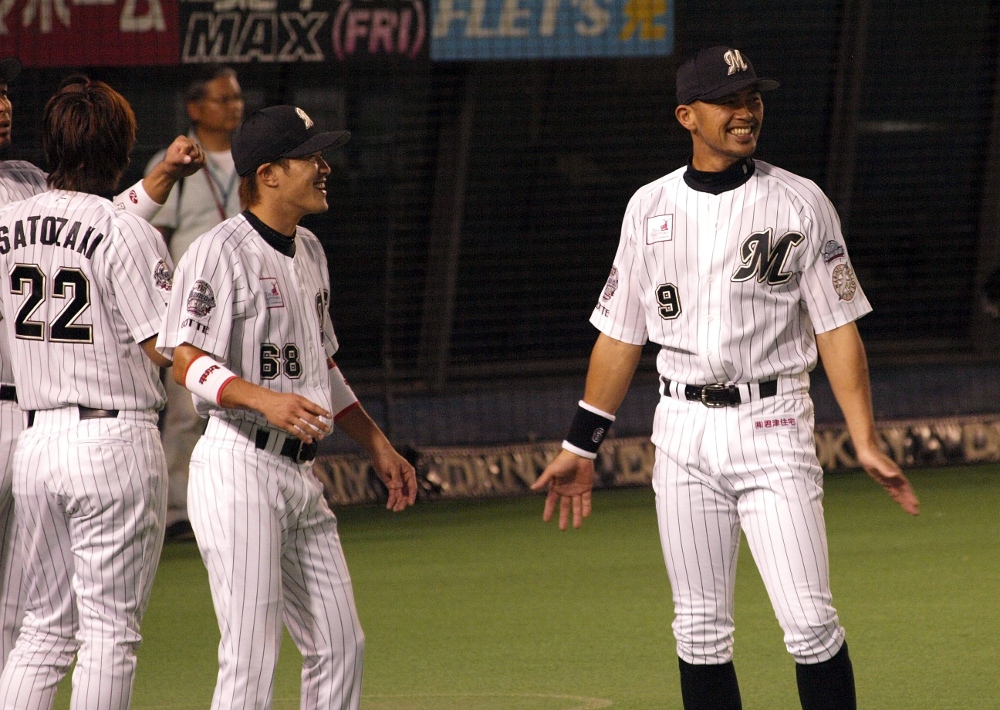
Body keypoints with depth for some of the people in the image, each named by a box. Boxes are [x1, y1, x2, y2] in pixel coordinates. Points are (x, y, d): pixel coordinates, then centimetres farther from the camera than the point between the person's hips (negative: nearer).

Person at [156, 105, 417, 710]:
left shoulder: (308, 250, 16)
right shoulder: (221, 251, -11)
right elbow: (187, 361, -21)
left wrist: (377, 444, 24)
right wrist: (265, 400, -36)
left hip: (300, 472, 9)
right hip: (239, 467, -9)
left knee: (341, 647, 9)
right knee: (251, 660, -10)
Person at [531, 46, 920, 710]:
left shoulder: (800, 202, 0)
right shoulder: (651, 207, 7)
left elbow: (837, 328, -2)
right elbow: (621, 333, 13)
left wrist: (866, 442, -11)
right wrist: (581, 447, 12)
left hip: (772, 427, -3)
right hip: (683, 431, 3)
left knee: (811, 623, -9)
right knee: (700, 629, 5)